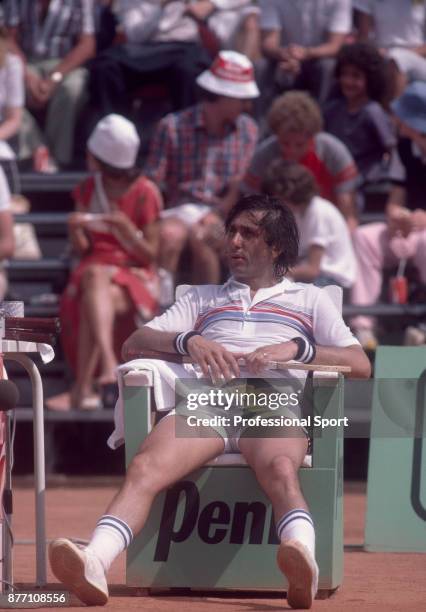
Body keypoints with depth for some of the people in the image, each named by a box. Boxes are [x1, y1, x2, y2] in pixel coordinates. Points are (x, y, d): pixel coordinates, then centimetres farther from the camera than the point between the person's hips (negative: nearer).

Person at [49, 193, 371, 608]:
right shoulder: (203, 298, 37)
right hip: (203, 401, 2)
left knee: (279, 469, -40)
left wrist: (296, 348, -1)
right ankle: (94, 564, -54)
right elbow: (133, 344, 23)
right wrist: (189, 341, 2)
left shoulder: (309, 299, 30)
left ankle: (302, 567, -66)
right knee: (145, 469, -31)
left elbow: (360, 365, 16)